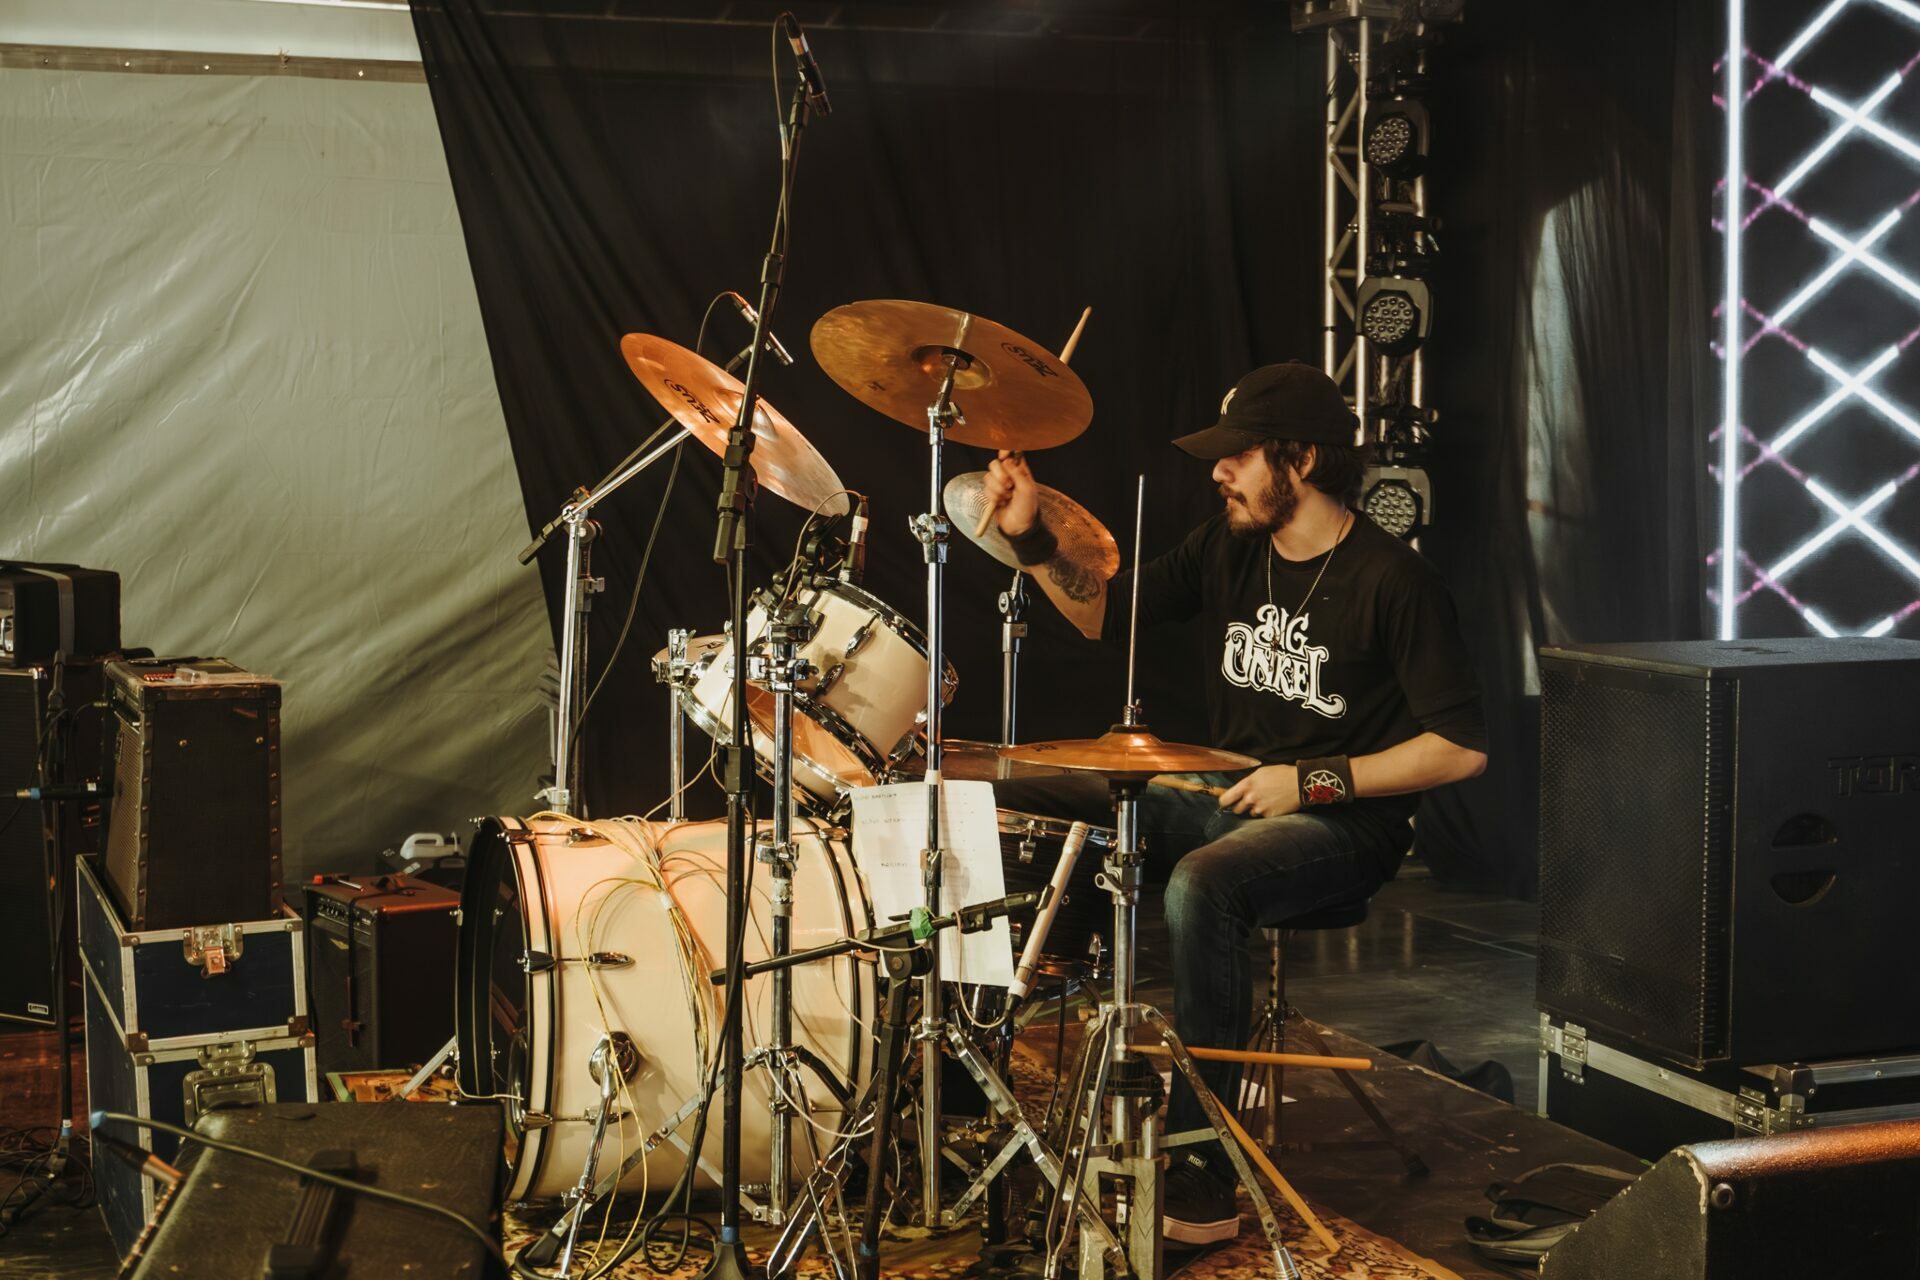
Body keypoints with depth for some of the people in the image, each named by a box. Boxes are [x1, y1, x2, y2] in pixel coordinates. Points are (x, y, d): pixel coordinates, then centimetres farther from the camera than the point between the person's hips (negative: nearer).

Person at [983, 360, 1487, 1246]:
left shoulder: (1390, 581, -14)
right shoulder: (1231, 548, 6)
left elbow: (1463, 747, -16)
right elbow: (1106, 613, 14)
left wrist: (1317, 779, -21)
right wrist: (1033, 540, -3)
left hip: (1342, 824, -7)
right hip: (1223, 796, 7)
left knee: (1201, 886, -39)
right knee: (1003, 804, -6)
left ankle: (1200, 1179, -30)